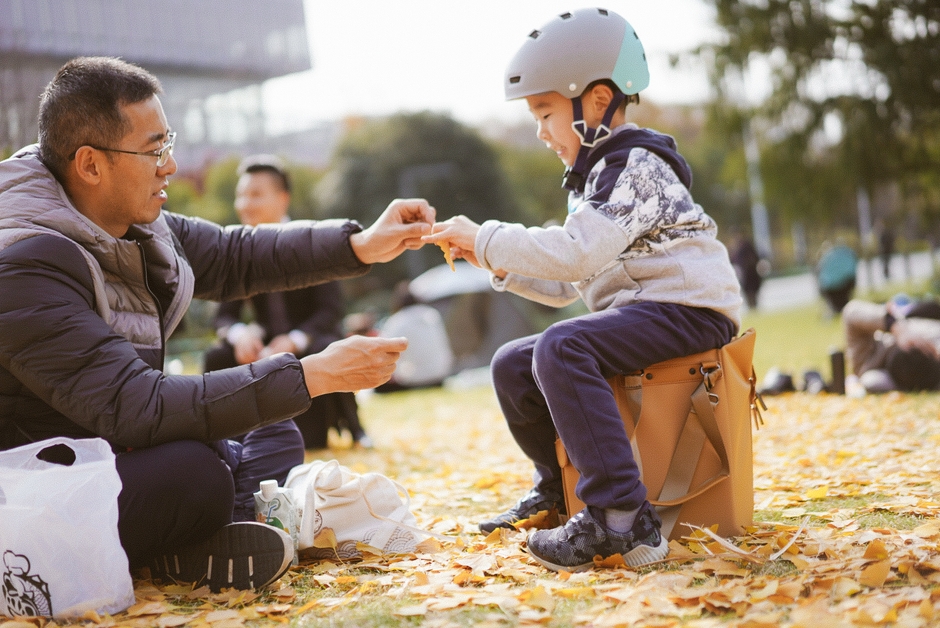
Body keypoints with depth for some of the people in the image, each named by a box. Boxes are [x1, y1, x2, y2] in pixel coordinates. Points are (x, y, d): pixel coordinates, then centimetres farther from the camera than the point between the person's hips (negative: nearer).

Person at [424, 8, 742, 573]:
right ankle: (556, 489, 28)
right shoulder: (596, 176, 19)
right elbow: (568, 285, 20)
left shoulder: (637, 165, -13)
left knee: (562, 348, -32)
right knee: (512, 363, 7)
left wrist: (486, 239, -19)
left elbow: (576, 253, -27)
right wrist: (500, 264, 7)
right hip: (636, 310, 10)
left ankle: (623, 521, -36)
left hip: (690, 308, -10)